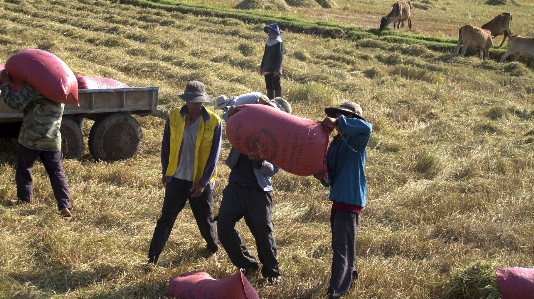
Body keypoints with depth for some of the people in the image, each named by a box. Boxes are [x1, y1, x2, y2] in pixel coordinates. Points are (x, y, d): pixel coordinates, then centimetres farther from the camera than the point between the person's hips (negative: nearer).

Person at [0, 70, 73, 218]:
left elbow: (16, 102, -19)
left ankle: (24, 201, 27)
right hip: (53, 140, 5)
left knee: (23, 170, 17)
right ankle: (65, 206, -6)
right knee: (57, 173, 6)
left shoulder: (33, 85, -13)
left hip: (30, 138, -5)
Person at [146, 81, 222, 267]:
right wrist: (165, 172, 8)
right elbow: (166, 146, 6)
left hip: (200, 181, -1)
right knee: (166, 218, -2)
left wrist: (203, 182, -12)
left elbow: (214, 155, -9)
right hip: (176, 178, 1)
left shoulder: (213, 122, -11)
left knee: (205, 219, 15)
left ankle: (213, 247, 42)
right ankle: (152, 257, 1)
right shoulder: (174, 116, -5)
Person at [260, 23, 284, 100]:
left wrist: (277, 69, -18)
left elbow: (280, 57, -13)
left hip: (274, 70, -8)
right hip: (267, 70, 8)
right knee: (269, 87, 12)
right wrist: (262, 67, 15)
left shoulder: (279, 43, -8)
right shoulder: (268, 42, 14)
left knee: (276, 87, -5)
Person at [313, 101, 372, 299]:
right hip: (339, 197, 9)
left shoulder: (355, 141, -12)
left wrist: (337, 122, -35)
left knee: (342, 246, -5)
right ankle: (348, 273, 46)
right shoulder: (334, 144, 11)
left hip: (350, 198, -9)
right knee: (339, 243, 24)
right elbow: (331, 175, 10)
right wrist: (322, 176, -13)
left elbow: (366, 128, -36)